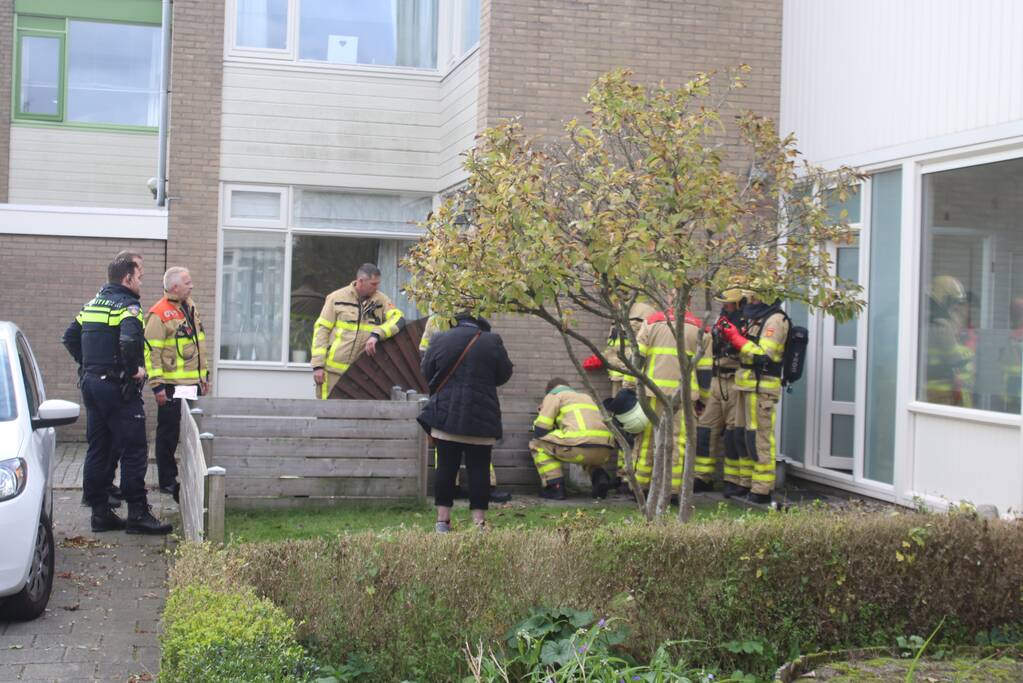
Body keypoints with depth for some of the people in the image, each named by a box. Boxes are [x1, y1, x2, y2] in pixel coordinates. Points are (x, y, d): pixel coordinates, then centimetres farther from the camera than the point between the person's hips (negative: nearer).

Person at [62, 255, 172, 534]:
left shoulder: (92, 304, 15)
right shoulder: (127, 306, -12)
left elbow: (70, 337, 17)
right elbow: (130, 340, -29)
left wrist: (87, 363, 16)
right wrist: (135, 369, -16)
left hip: (91, 383, 9)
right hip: (119, 388, -9)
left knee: (97, 449, 11)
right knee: (133, 451, -4)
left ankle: (100, 511, 15)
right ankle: (138, 514, -3)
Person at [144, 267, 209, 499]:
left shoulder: (190, 308, 15)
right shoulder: (159, 314, -12)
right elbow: (151, 351, -15)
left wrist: (204, 375, 21)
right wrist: (157, 384, -18)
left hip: (192, 384, 8)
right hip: (171, 386, -8)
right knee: (169, 434, 2)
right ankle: (167, 480, 11)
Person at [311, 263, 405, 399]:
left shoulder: (381, 300, 5)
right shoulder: (337, 298, -1)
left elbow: (398, 319, -8)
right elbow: (321, 330, -1)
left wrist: (376, 334, -25)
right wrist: (318, 365, -7)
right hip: (332, 371, -2)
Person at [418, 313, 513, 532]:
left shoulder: (439, 340, 2)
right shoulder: (492, 342, -3)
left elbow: (426, 372, 10)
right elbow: (505, 374, 6)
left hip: (445, 414, 2)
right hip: (481, 418, -2)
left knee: (446, 466, 5)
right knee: (478, 469, 1)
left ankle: (443, 519, 5)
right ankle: (479, 520, 0)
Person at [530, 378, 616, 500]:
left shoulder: (553, 395, 16)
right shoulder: (586, 396, 36)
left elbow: (540, 431, 9)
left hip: (579, 446, -6)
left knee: (537, 445, 17)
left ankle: (555, 487, 5)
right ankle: (599, 476, 11)